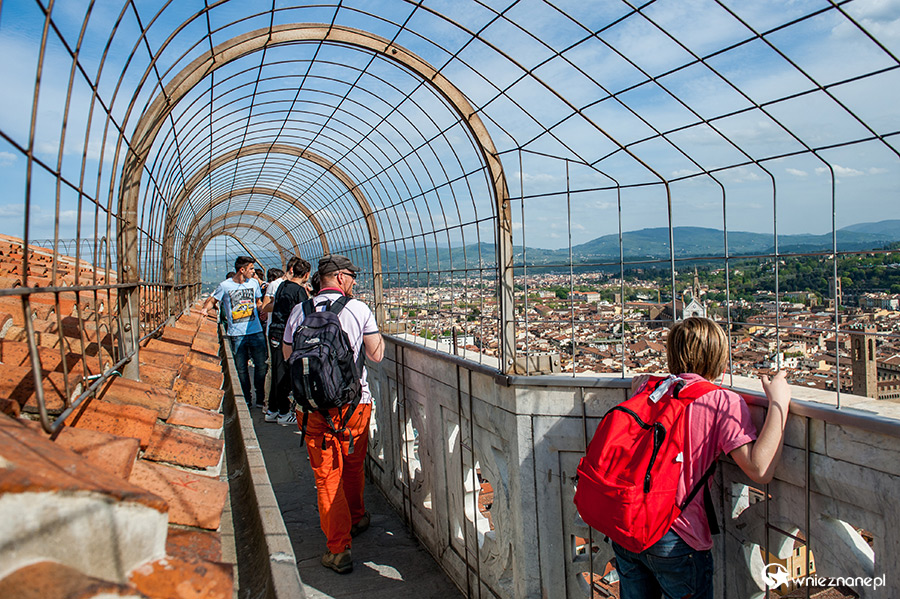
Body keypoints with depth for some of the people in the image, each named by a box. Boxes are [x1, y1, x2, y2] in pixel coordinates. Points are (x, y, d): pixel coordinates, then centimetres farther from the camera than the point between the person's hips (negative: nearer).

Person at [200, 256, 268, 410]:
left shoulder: (253, 283, 7)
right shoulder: (225, 286, -2)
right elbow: (212, 300, 7)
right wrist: (205, 308, -13)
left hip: (256, 332, 2)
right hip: (236, 334, -2)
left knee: (261, 366, 1)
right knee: (241, 369, 5)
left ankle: (260, 399, 13)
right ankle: (246, 400, 18)